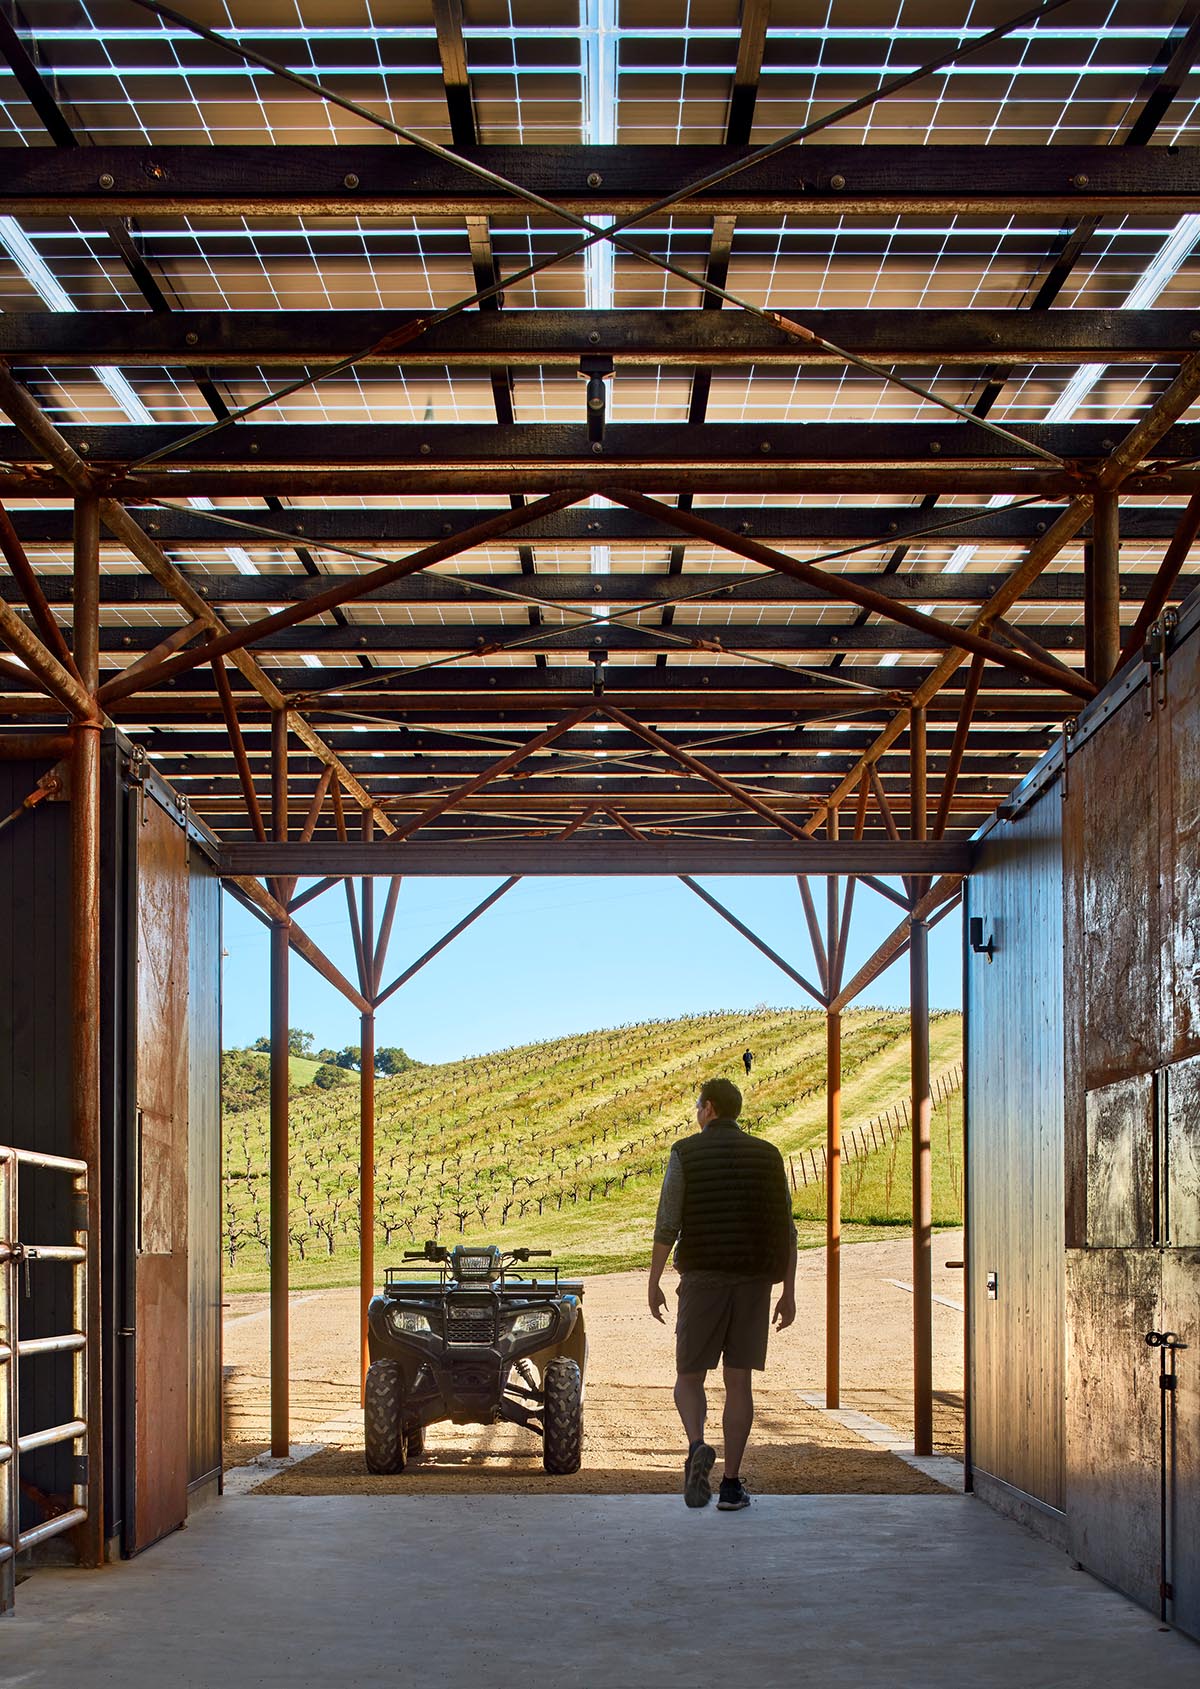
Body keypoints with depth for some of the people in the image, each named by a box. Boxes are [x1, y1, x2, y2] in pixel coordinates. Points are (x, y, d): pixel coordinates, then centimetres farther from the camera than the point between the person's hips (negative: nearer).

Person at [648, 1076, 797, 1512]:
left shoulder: (686, 1153, -2)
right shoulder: (767, 1155, 6)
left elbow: (667, 1223, -7)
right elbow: (786, 1229, 3)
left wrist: (653, 1283, 0)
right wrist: (788, 1293, 7)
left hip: (703, 1279, -2)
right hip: (754, 1280, 2)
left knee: (689, 1378, 8)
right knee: (739, 1381, 7)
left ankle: (697, 1448, -21)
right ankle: (731, 1485, 4)